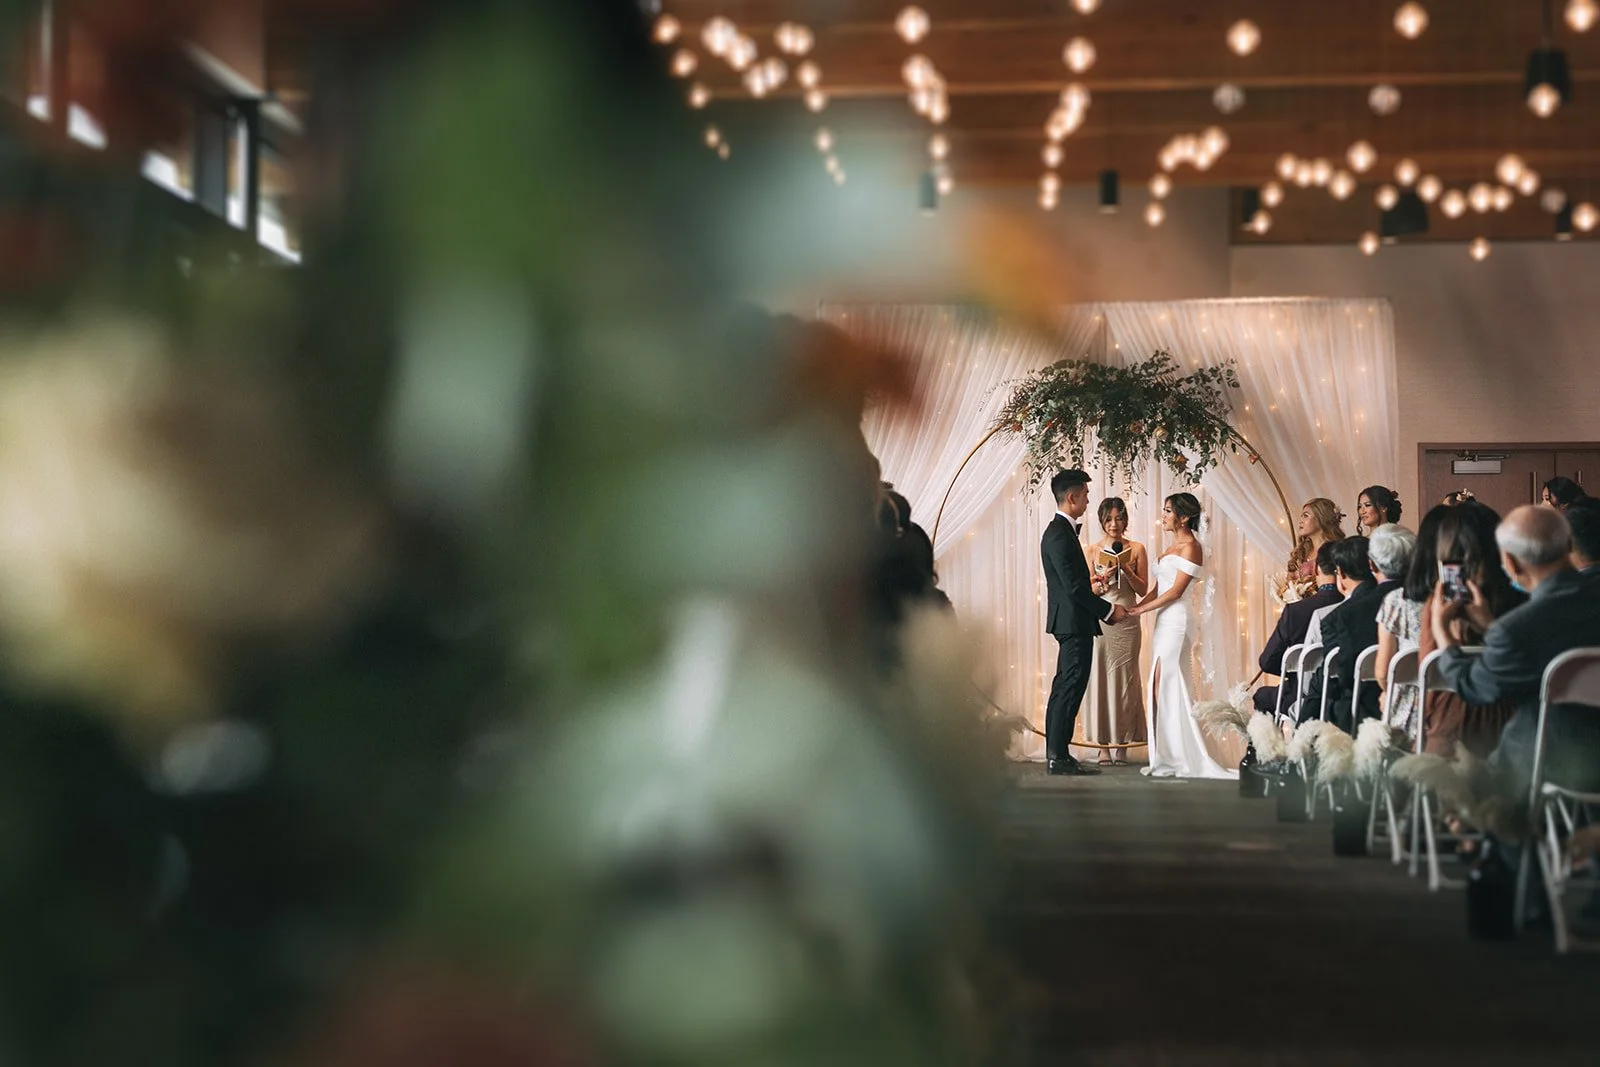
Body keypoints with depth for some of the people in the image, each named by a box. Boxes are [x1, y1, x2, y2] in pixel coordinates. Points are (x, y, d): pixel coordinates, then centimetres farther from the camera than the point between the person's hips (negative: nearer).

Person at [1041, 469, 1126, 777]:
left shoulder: (1060, 530, 14)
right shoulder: (1060, 535, -17)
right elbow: (1073, 586, -21)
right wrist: (1108, 610, -14)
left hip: (1069, 622, 11)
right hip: (1074, 622, -11)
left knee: (1064, 688, 12)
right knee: (1070, 688, -8)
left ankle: (1056, 754, 16)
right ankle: (1059, 757, -7)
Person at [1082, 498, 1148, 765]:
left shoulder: (1136, 549, 6)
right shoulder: (1093, 550, 6)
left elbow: (1143, 589, 4)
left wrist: (1127, 570, -11)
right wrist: (1104, 580, -13)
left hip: (1126, 622, 0)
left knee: (1123, 679, 0)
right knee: (1100, 678, -2)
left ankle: (1121, 745, 6)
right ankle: (1104, 745, 2)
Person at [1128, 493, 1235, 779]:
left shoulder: (1190, 547, -10)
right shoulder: (1175, 546, 18)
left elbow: (1175, 591, -15)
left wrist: (1141, 609, -12)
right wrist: (1136, 607, 4)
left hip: (1176, 621, -9)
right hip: (1165, 621, 9)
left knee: (1166, 687, -9)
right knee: (1161, 689, 7)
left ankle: (1178, 759, -5)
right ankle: (1168, 758, 10)